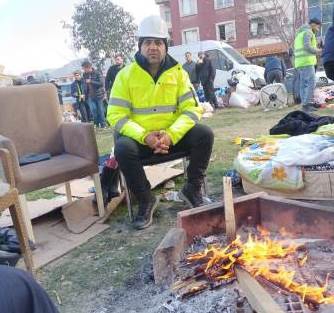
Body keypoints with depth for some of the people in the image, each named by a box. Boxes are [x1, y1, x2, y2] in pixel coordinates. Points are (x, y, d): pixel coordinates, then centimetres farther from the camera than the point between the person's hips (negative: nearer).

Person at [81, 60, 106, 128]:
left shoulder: (97, 73, -8)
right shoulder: (84, 75, 6)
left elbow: (101, 83, -17)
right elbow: (84, 85, 16)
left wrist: (91, 81, -21)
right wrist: (85, 94, 13)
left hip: (98, 95, -3)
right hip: (90, 96, 3)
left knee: (100, 110, 2)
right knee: (93, 109, -8)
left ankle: (102, 124, 14)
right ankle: (96, 123, 7)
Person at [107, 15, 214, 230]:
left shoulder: (178, 72, 1)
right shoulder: (126, 75, -3)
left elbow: (192, 109, -5)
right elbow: (117, 115, -8)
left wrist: (171, 135, -23)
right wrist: (144, 136, -24)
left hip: (173, 136, 2)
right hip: (140, 138, -1)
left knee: (204, 134, -22)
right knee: (123, 148, -32)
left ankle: (192, 189, -2)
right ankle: (146, 200, -9)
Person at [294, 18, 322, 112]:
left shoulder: (299, 34, 26)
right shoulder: (307, 32, -4)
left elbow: (296, 52, 23)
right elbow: (307, 47, -18)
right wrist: (318, 51, -4)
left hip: (299, 63, 9)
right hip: (306, 62, -9)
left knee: (303, 85, 3)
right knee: (311, 83, -12)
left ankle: (305, 105, -1)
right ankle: (308, 104, -19)